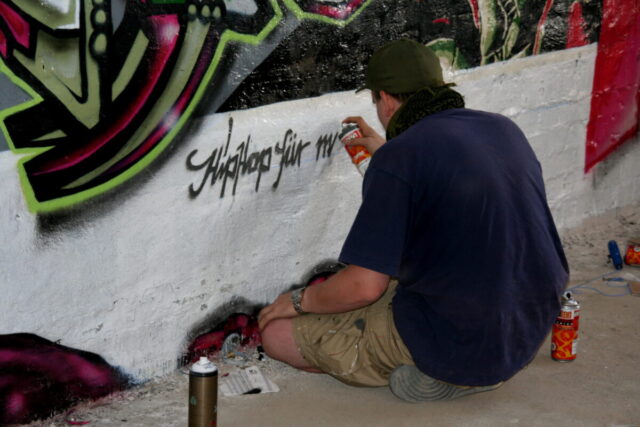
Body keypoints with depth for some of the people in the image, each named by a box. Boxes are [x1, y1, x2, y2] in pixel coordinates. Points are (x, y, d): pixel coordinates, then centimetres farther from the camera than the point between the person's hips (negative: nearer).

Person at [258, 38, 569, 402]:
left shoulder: (396, 160, -17)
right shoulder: (506, 129, 5)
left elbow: (364, 287, -18)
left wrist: (300, 301, 2)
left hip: (454, 341, -8)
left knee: (279, 333, 3)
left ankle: (428, 371, -2)